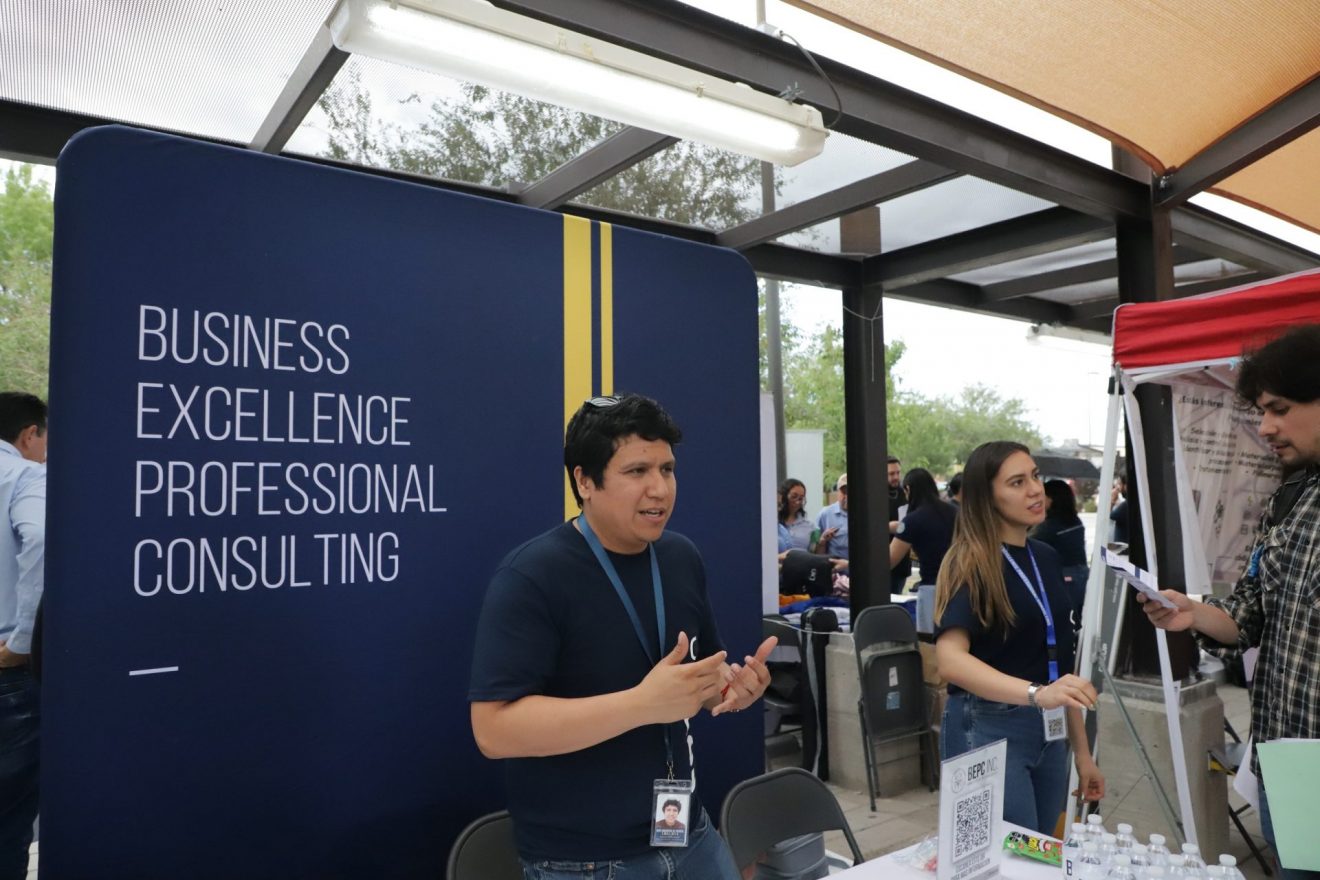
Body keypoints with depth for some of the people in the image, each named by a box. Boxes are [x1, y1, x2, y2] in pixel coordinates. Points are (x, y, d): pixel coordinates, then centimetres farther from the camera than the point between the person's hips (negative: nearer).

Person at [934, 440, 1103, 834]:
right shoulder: (970, 562, -14)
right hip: (988, 731, -7)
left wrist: (1082, 750, 14)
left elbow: (1059, 660, 14)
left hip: (1047, 733, 7)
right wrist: (1035, 693, -42)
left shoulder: (1046, 557, 8)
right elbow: (951, 659, -29)